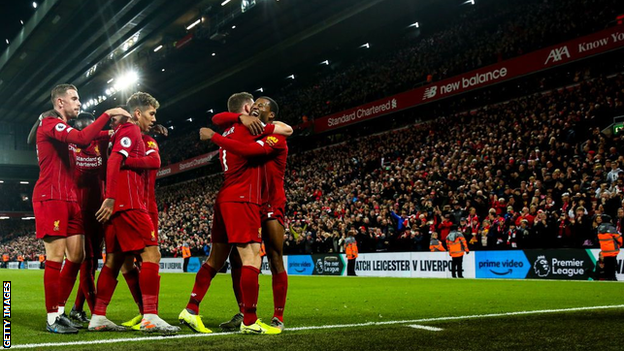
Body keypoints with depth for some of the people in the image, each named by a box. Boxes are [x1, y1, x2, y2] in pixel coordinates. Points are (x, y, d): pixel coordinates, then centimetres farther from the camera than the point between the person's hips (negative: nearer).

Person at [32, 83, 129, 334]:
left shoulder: (62, 128, 23)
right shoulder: (49, 123, -8)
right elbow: (82, 138, -24)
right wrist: (107, 114, -19)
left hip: (69, 199, 9)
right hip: (51, 198, -9)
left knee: (77, 255, 6)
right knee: (56, 256, -9)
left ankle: (59, 312, 15)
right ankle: (52, 319, -2)